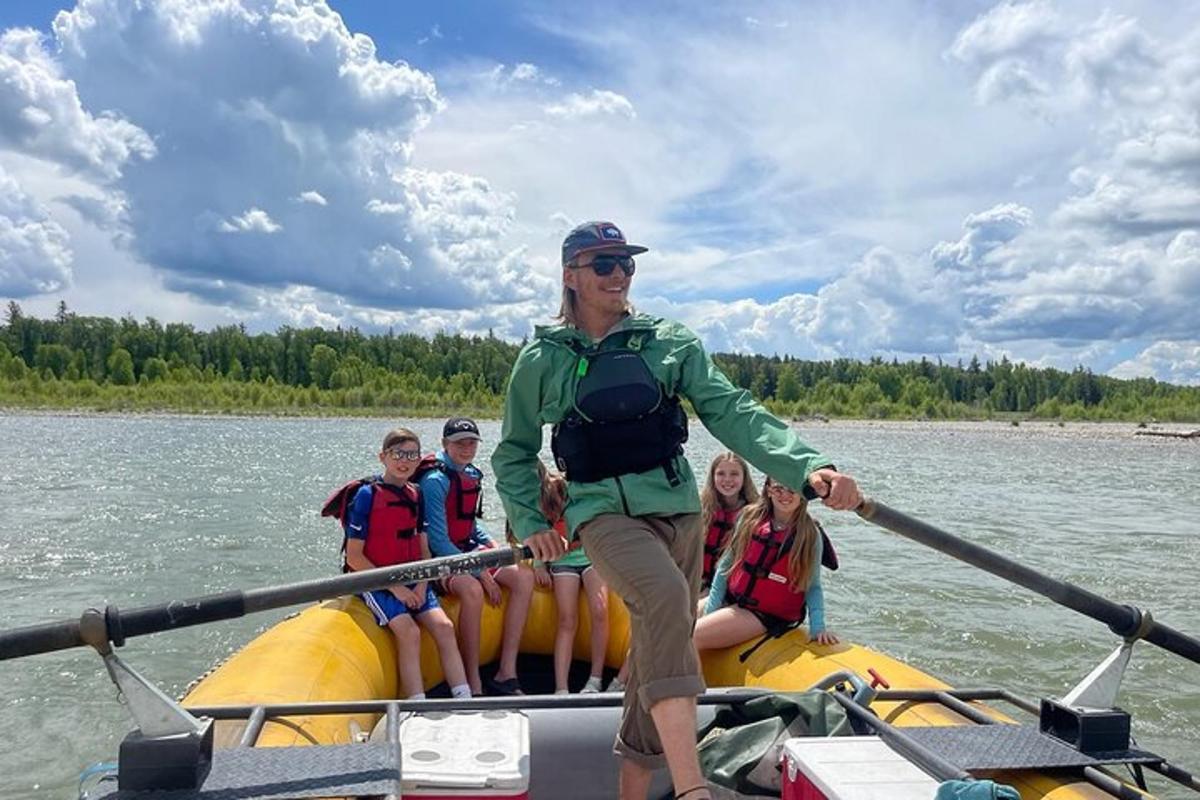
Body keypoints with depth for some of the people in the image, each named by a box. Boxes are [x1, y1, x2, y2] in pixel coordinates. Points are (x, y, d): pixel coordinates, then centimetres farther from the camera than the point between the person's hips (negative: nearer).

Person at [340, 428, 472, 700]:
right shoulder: (367, 495, -9)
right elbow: (354, 557, -11)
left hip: (412, 581, 5)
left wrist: (422, 586, -5)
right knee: (409, 631, -24)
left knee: (444, 626, -14)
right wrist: (394, 587, -14)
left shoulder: (415, 496, 10)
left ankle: (465, 700, -12)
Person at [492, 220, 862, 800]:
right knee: (664, 597, -32)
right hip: (604, 511, -4)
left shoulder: (669, 341, 6)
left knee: (659, 647, 9)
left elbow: (731, 411, -4)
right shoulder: (543, 359, 4)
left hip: (677, 507, 4)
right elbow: (514, 453, 15)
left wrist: (807, 467, -17)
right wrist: (529, 524, 3)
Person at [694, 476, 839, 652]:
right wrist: (710, 611, 0)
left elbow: (812, 586, -2)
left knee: (692, 638, -21)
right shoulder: (751, 517, 0)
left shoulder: (811, 535, -7)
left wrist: (817, 627, -15)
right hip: (728, 600, 5)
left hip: (765, 616, -5)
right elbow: (726, 565, 4)